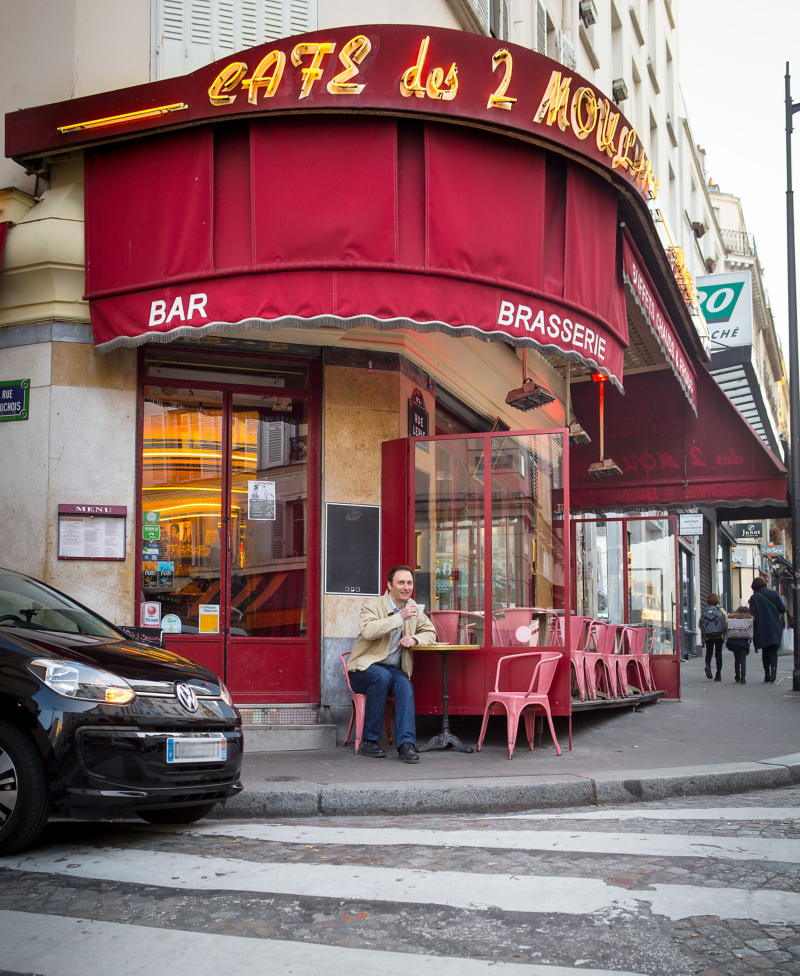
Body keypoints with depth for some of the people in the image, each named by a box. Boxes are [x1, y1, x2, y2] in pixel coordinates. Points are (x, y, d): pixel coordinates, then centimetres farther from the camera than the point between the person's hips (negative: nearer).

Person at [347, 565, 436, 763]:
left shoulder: (413, 607, 12)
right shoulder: (373, 605, -8)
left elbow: (430, 632, 16)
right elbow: (368, 631, -28)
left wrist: (415, 639, -8)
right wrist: (400, 617, -29)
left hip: (393, 669, 4)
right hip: (364, 667, -4)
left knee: (404, 684, -29)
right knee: (382, 676, -36)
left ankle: (406, 743, -35)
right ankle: (369, 741, -25)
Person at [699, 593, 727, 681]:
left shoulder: (704, 611, 5)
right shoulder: (721, 610, 1)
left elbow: (700, 624, 2)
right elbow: (726, 622, -6)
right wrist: (724, 633, 6)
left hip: (708, 637, 1)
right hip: (719, 636, -1)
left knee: (709, 652, 14)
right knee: (718, 654, 6)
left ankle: (707, 665, -17)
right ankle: (718, 675, 4)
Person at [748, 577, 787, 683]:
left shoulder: (754, 598, -3)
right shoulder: (774, 594, 1)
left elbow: (752, 615, -9)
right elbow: (783, 609, 0)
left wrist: (753, 630, -6)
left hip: (761, 629, 0)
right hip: (775, 628, 0)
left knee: (765, 651, 13)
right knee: (773, 650, 3)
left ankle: (767, 673, 7)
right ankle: (773, 668, -22)